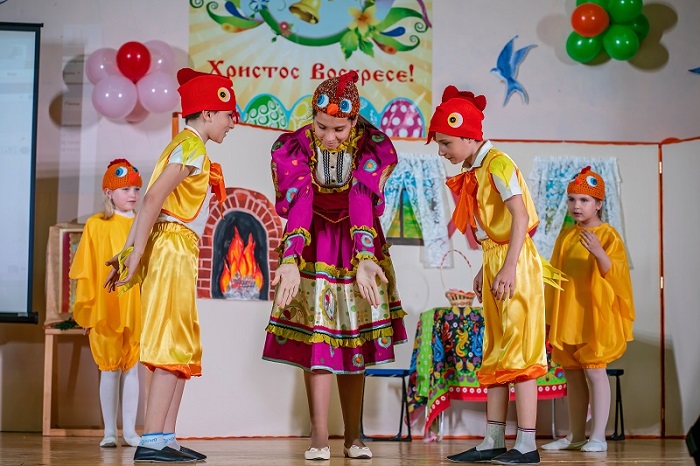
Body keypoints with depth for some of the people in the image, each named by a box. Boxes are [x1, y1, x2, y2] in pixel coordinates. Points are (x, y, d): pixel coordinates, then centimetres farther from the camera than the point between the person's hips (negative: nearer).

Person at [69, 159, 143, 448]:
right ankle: (110, 431, 12)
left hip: (136, 310, 1)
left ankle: (129, 430, 11)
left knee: (132, 369, 5)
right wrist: (86, 310, -2)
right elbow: (86, 272, 0)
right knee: (110, 370, 5)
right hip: (105, 310, -1)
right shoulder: (96, 225, 0)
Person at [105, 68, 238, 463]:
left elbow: (153, 202, 17)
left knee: (182, 350, 10)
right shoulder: (191, 147, -9)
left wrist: (129, 253, 13)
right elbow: (153, 199, -20)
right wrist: (136, 254, -22)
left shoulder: (186, 146, 20)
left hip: (176, 254, 10)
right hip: (174, 249, -10)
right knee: (173, 346, -11)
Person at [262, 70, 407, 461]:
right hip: (314, 247, -1)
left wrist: (366, 260, -45)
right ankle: (320, 439, -9)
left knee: (355, 343, 5)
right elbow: (299, 205, -31)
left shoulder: (372, 145, -19)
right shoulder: (295, 146, -19)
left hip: (356, 245, 1)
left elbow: (362, 202, -32)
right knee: (316, 339, -9)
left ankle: (354, 437, 12)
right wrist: (289, 261, -45)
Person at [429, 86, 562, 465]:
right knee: (494, 353, 11)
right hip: (494, 263, 10)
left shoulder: (498, 164, -13)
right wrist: (486, 268, 11)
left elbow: (520, 216, -21)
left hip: (513, 264, -10)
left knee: (517, 349, -8)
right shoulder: (474, 172, 13)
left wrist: (508, 268, -26)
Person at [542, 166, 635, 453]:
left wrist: (599, 253, -32)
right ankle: (575, 436, 16)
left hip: (594, 315, -6)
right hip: (567, 316, 6)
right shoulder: (565, 236, 12)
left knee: (594, 371, -8)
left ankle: (598, 437, -4)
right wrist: (550, 315, 15)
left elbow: (613, 273, -14)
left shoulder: (608, 235, -5)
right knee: (572, 374, 9)